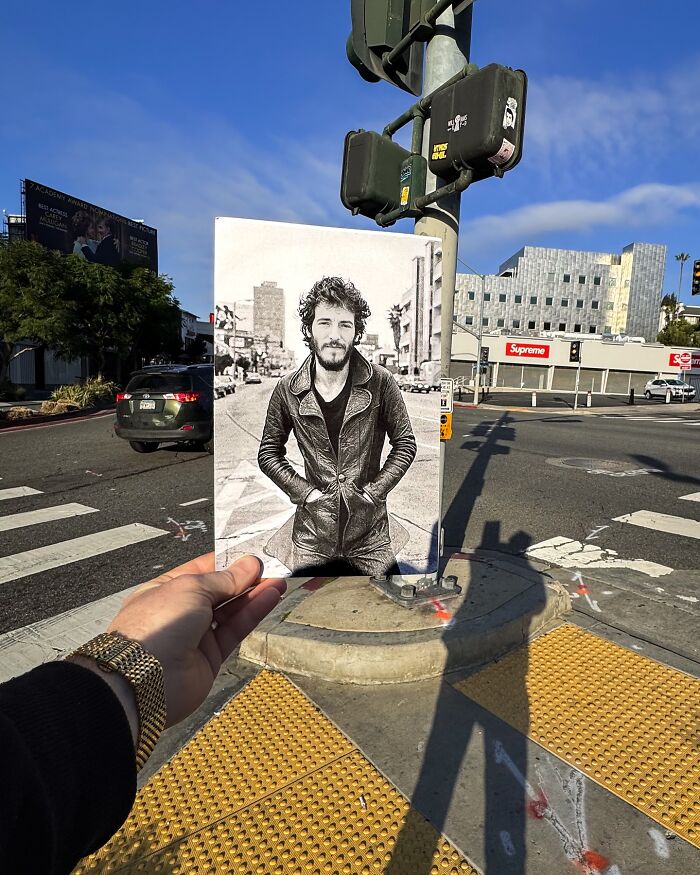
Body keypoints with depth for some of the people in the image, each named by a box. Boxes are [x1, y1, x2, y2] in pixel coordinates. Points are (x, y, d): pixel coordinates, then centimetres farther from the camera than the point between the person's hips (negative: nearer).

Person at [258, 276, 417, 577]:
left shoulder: (380, 382, -10)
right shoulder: (288, 390, -7)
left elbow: (405, 443, -1)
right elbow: (268, 452, 3)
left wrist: (374, 491, -9)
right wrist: (303, 491, -7)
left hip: (370, 533, 0)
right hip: (311, 533, 1)